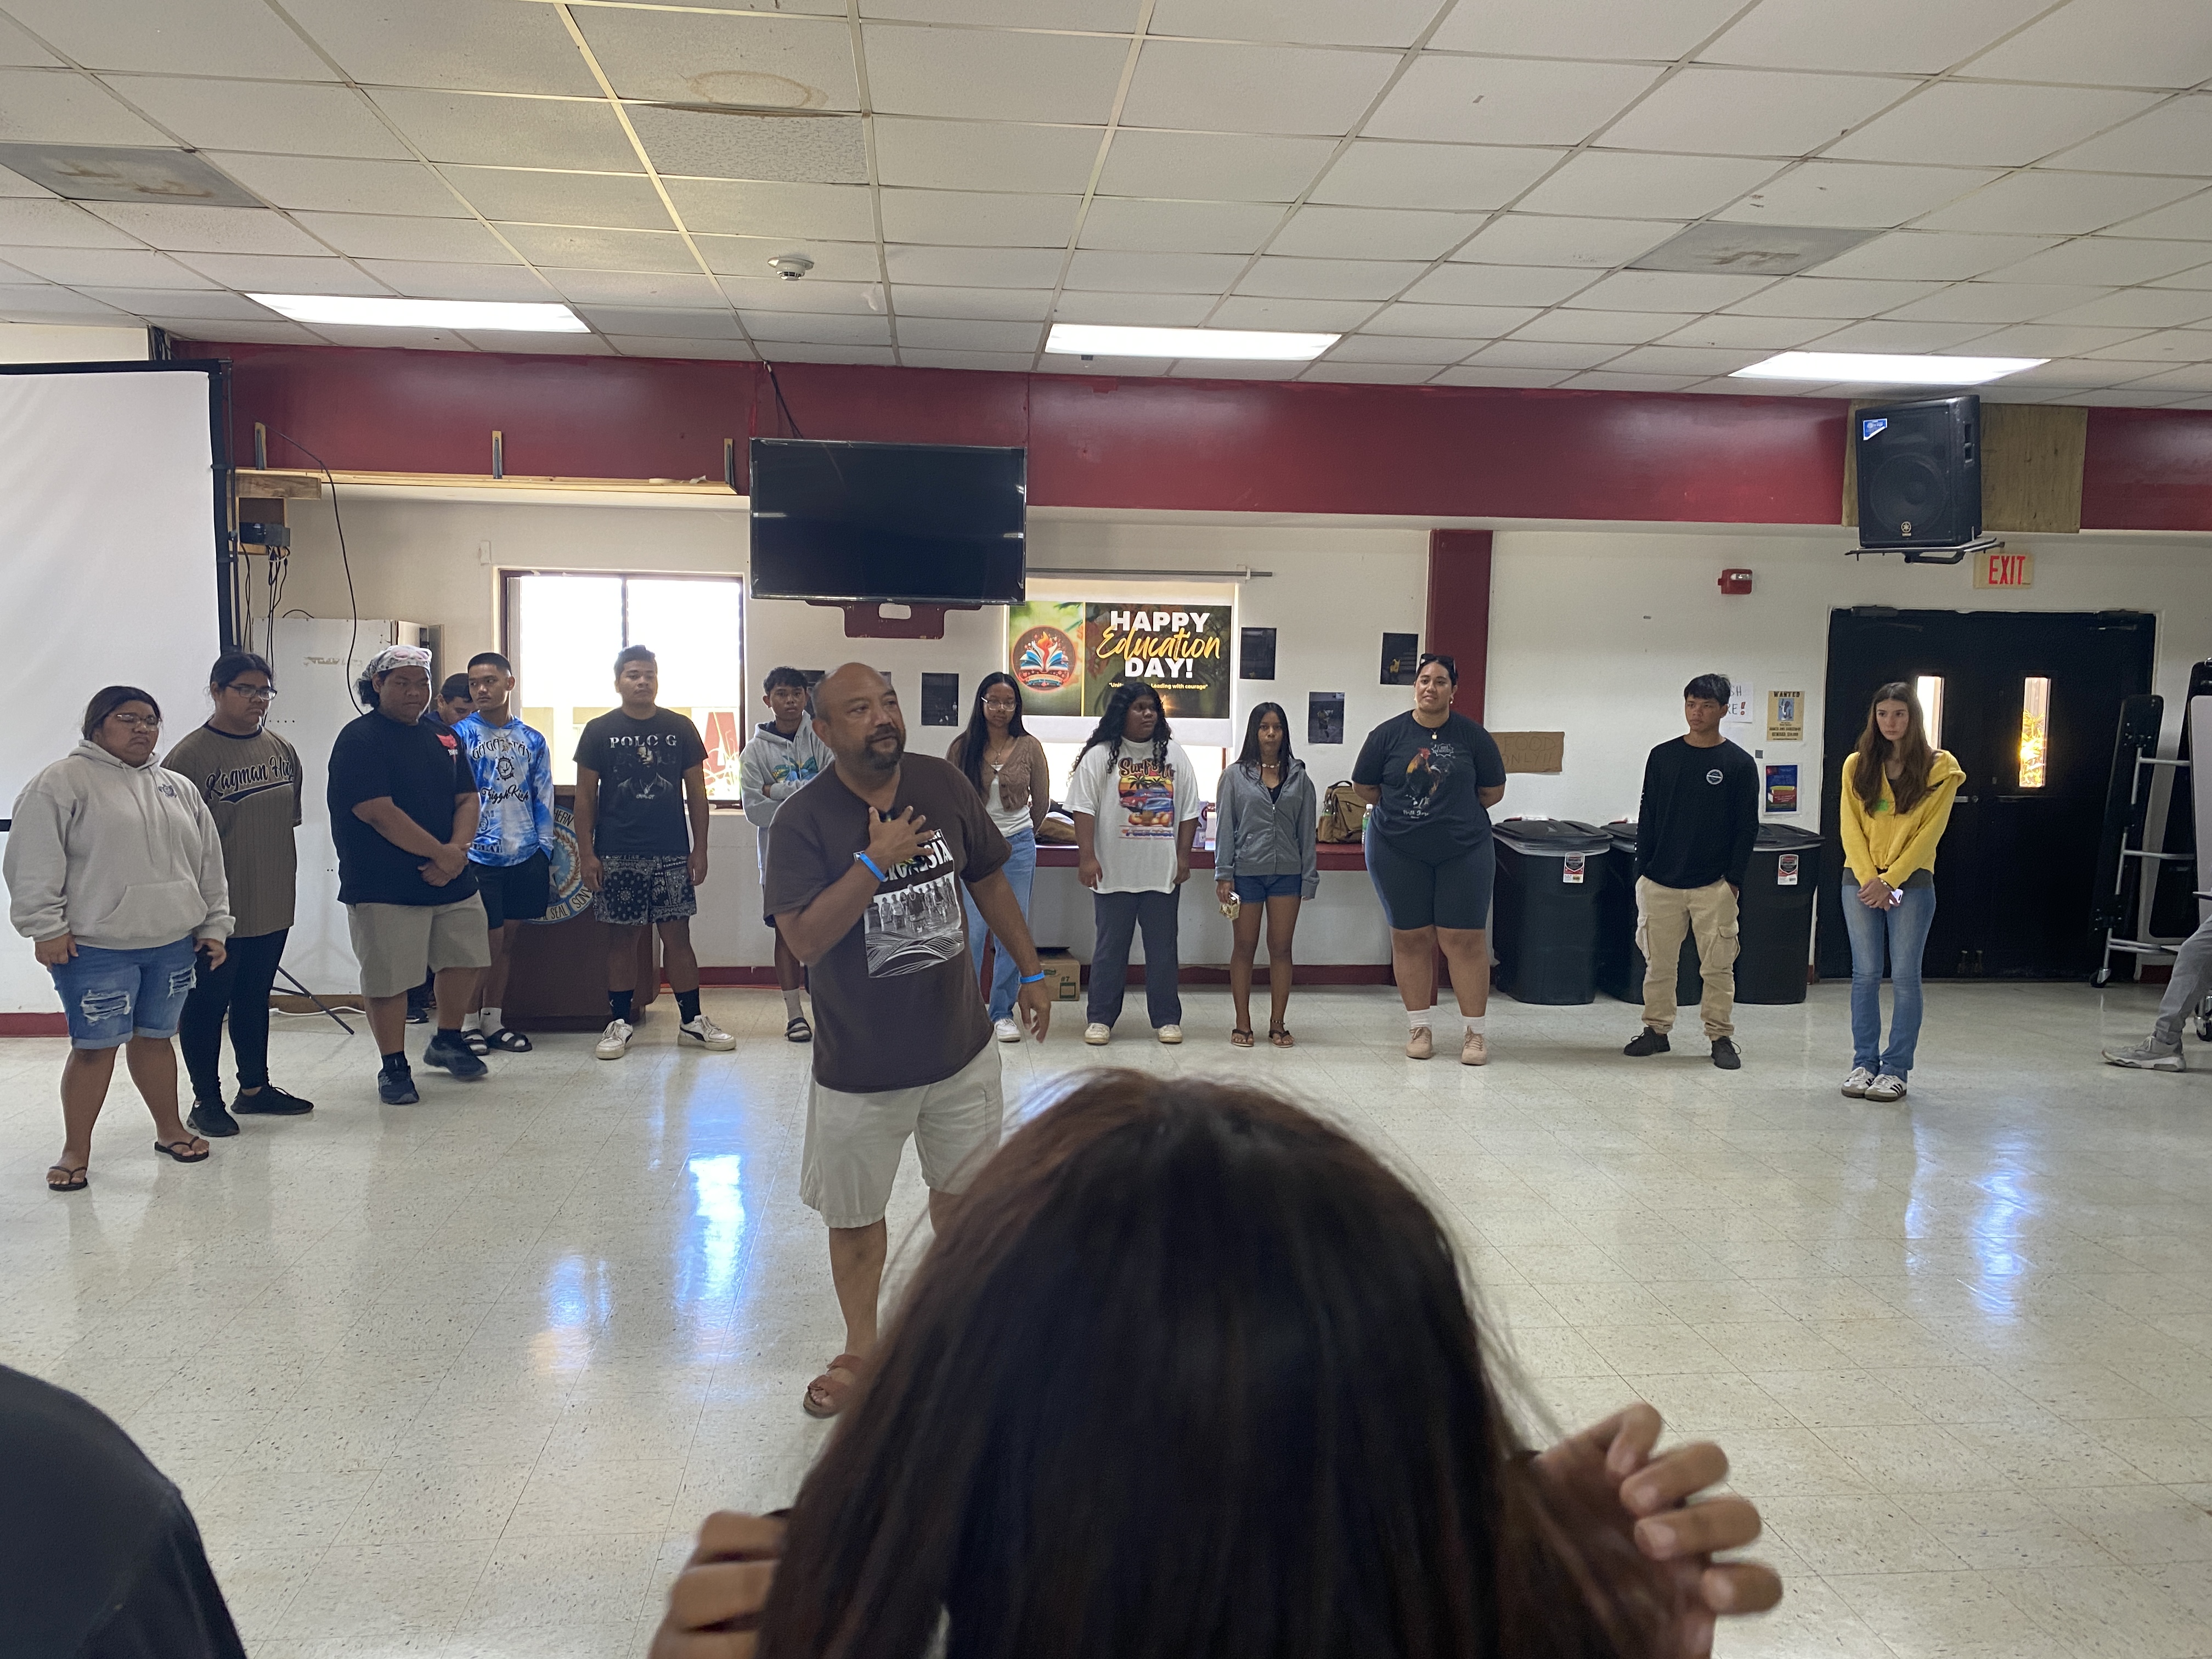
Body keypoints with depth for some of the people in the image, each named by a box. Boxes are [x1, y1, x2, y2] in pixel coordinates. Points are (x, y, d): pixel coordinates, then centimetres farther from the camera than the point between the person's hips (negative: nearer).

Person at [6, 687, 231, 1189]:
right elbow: (35, 861, -9)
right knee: (94, 1046, -2)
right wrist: (46, 927, -12)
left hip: (172, 944, 5)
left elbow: (209, 862, 17)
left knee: (155, 1037, 14)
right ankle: (75, 1152, 9)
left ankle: (169, 1130, 26)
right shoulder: (64, 781, -5)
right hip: (95, 947, -5)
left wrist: (214, 925, 15)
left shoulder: (179, 789, 14)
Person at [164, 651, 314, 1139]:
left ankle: (255, 1087, 29)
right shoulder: (192, 755, -14)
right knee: (207, 1003, 6)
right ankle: (206, 1099, 17)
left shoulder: (282, 751, 7)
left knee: (255, 998, 18)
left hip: (273, 906, 6)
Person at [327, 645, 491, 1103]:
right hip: (385, 888, -7)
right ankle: (394, 1066, 15)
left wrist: (458, 850, -10)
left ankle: (447, 1041, 37)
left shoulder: (443, 737, 12)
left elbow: (467, 798, 9)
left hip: (453, 880, 7)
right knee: (388, 978, 0)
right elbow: (379, 813, -19)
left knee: (464, 960, 15)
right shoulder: (359, 740, -10)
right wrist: (440, 853, -16)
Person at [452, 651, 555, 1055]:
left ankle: (493, 1020, 22)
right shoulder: (459, 735, -2)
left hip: (525, 857, 4)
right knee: (486, 942, -3)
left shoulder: (532, 740, 10)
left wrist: (544, 850, 6)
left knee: (507, 941, 11)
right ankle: (468, 1022, 12)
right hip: (479, 857, -4)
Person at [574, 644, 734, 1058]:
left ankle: (691, 1020, 10)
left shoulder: (681, 729, 6)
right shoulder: (599, 732, 3)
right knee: (621, 937, 5)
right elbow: (585, 796, 3)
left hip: (672, 853, 1)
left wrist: (699, 848, 3)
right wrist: (586, 852, -4)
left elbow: (696, 792, 8)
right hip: (617, 855, -1)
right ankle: (620, 1022, 13)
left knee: (677, 935, 2)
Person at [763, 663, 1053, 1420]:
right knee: (856, 1215, 13)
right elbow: (804, 939, -24)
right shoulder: (805, 819, -15)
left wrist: (1030, 969, 11)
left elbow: (988, 880, 9)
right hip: (859, 1066, -3)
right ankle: (861, 1351, 35)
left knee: (963, 1192, 19)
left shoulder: (944, 785, -5)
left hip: (962, 1047, 3)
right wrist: (875, 863, -28)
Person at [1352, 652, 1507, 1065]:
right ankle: (1420, 1027, 17)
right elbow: (1363, 787, 8)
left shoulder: (1473, 736, 0)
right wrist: (1404, 811, 7)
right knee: (1410, 938, 6)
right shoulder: (1388, 735, 0)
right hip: (1398, 853, 1)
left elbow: (1493, 791, 8)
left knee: (1464, 939, -2)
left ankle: (1475, 1032, 7)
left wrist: (1455, 813, 8)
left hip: (1463, 852, -1)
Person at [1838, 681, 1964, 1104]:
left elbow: (1930, 832, -5)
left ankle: (1896, 1069, 5)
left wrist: (1890, 880, -11)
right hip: (1861, 882, 2)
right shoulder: (1857, 765, 6)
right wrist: (1868, 879, -9)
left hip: (1912, 882, -2)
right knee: (1865, 974, 3)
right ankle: (1864, 1063, 10)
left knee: (1904, 976, -1)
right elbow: (1851, 827, 3)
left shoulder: (1939, 767, -1)